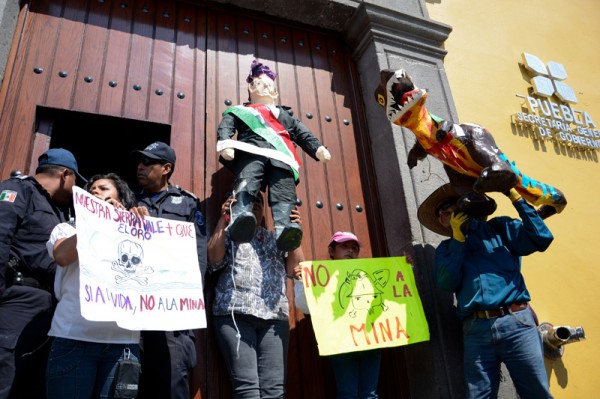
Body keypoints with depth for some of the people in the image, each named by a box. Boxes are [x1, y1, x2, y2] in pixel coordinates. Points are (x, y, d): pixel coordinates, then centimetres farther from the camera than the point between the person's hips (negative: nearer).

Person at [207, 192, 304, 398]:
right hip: (235, 313, -2)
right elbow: (214, 260, -1)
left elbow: (294, 269, 13)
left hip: (274, 315, 3)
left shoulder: (276, 238, 25)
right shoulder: (229, 234, 19)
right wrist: (223, 219, -3)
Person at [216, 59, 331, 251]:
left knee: (284, 193, -27)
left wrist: (318, 148, 7)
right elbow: (225, 127, 15)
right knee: (246, 186, -32)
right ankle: (241, 218, -56)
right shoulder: (240, 111, 34)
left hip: (280, 157, 2)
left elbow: (302, 133, 28)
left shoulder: (284, 115, 42)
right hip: (251, 153, -1)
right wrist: (225, 144, -10)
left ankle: (284, 228, -49)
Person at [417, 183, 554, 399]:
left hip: (516, 323, -1)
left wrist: (516, 197, 0)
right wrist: (458, 237, -1)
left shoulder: (500, 228, 14)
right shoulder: (447, 248, 18)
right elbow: (446, 283, 1)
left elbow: (542, 238, -1)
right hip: (476, 331, 2)